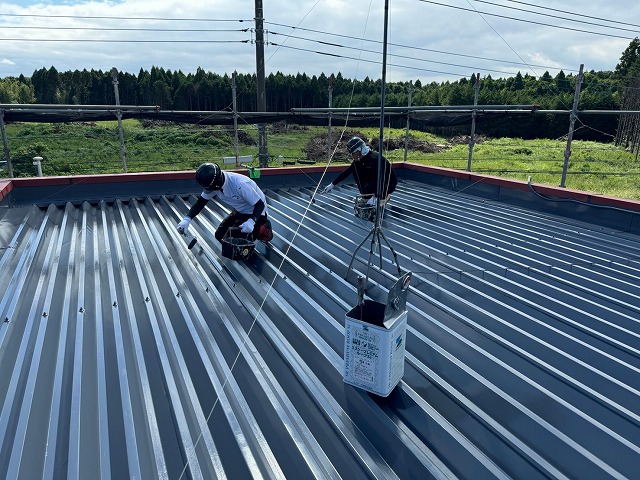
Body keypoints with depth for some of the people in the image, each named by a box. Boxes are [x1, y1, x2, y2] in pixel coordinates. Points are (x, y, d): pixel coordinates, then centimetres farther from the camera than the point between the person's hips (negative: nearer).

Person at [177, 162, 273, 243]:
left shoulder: (240, 184, -36)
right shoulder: (213, 185, -15)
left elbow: (260, 204, -31)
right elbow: (200, 202, -8)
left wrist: (251, 221, -48)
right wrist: (187, 219, -23)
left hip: (254, 213, -7)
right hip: (239, 211, 7)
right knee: (220, 235, 3)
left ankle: (263, 229, 3)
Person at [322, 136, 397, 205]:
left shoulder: (374, 159, -32)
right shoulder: (360, 159, -7)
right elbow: (347, 172, -1)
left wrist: (374, 197, -46)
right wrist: (332, 184, 0)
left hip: (389, 184, -8)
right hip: (375, 180, 8)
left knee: (366, 190, -31)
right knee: (355, 169, -6)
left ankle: (384, 195, -1)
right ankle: (364, 196, 2)